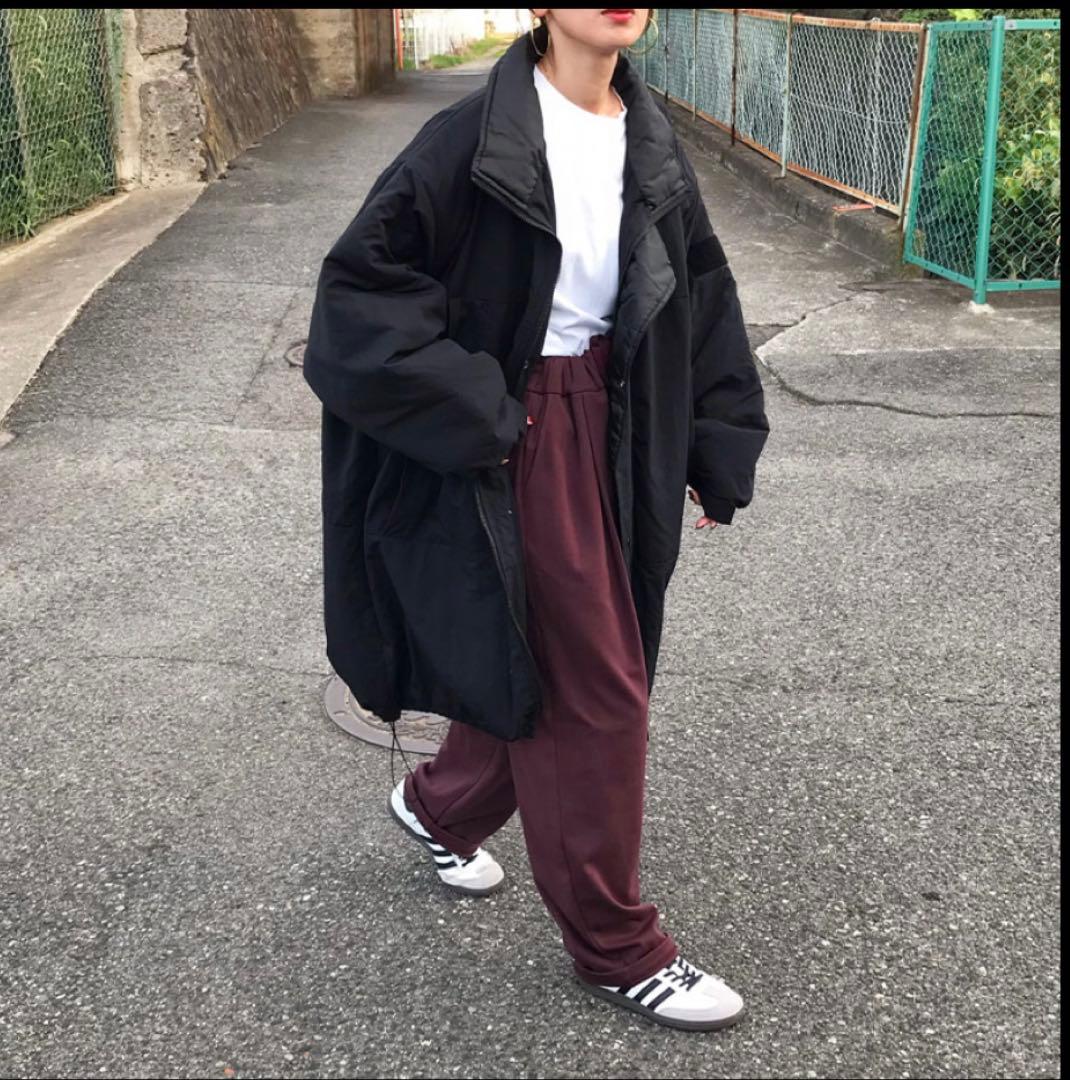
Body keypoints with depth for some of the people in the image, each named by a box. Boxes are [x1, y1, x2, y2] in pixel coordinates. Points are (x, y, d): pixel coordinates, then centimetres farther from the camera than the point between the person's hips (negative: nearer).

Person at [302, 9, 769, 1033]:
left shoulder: (651, 146, 5)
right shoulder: (475, 139, -14)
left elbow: (702, 297, 11)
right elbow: (361, 283, -16)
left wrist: (717, 451, 9)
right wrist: (471, 414, -18)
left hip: (612, 436, 7)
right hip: (517, 444, -7)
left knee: (549, 658, 18)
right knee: (593, 689, 0)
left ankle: (440, 804, 47)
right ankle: (616, 946, 20)